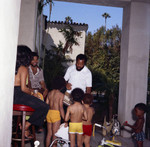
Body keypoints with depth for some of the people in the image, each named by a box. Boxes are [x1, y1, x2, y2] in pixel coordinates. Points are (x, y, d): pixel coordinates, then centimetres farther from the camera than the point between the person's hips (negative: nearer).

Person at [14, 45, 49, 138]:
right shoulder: (24, 69, -10)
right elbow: (23, 88, -16)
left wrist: (29, 90, 21)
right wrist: (32, 93, 2)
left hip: (11, 95, 9)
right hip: (19, 95, -9)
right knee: (45, 107, -9)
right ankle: (26, 126, -3)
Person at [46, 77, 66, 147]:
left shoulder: (50, 93, 8)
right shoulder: (61, 94, -8)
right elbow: (61, 107, -13)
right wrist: (64, 119, -9)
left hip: (49, 113, 6)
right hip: (56, 113, -6)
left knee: (49, 133, 15)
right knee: (55, 134, 2)